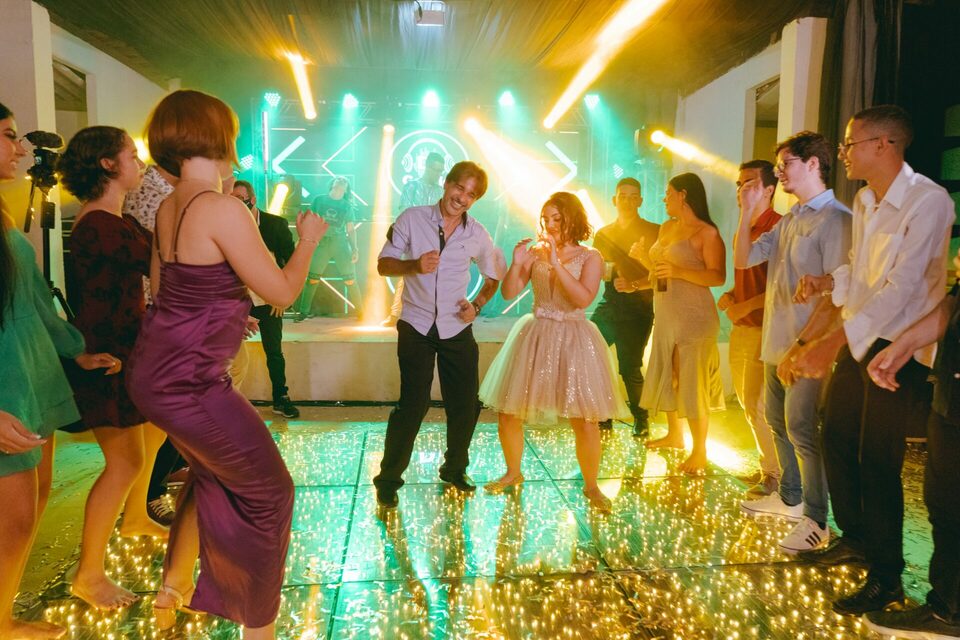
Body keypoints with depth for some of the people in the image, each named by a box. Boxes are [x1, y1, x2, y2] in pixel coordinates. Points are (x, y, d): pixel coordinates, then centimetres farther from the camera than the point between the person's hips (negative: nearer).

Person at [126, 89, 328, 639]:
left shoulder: (169, 207, 6)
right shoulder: (223, 209, -21)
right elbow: (282, 292, -16)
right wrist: (307, 240, 1)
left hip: (155, 371, 9)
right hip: (188, 383, -9)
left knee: (213, 473, 30)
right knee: (268, 491, 8)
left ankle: (174, 588, 43)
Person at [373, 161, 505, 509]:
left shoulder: (477, 234, 1)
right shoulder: (412, 219, -5)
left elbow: (496, 274, 15)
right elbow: (384, 264, -3)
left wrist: (478, 304, -1)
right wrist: (414, 265, -22)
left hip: (457, 330, 3)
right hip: (416, 327, -3)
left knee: (465, 405, 8)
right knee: (412, 405, -5)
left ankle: (454, 470, 31)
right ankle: (388, 479, 13)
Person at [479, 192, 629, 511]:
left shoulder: (590, 257, -2)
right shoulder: (535, 252, 3)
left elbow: (584, 298, -18)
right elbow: (509, 293, 0)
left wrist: (556, 263, -21)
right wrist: (517, 263, -15)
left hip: (573, 341, -3)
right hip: (534, 337, 3)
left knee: (585, 420, -6)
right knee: (507, 412, 6)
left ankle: (591, 486, 17)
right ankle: (513, 473, 30)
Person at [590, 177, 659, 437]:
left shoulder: (654, 233, 1)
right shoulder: (603, 234, 15)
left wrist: (635, 285, -22)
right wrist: (602, 271, -2)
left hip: (638, 310, -4)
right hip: (609, 306, 4)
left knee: (629, 368, -5)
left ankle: (641, 417, 20)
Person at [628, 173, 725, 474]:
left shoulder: (707, 233, -10)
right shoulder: (666, 228, 13)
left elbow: (718, 277, -17)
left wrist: (678, 271, -27)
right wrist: (643, 257, 2)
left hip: (693, 317, -8)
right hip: (665, 316, 8)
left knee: (692, 382, -5)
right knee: (666, 377, 17)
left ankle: (700, 452, 6)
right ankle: (674, 434, 35)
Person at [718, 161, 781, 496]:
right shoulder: (745, 229, 15)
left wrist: (746, 305, -19)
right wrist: (730, 295, 7)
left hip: (763, 329, -9)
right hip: (741, 329, 9)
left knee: (757, 405, -4)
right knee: (747, 403, 16)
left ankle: (774, 473, 12)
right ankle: (767, 463, 30)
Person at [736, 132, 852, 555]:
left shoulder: (835, 219, -13)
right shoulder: (790, 220, 14)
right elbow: (743, 259, 11)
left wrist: (807, 346, -21)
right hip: (776, 342, 9)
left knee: (801, 429, -4)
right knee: (778, 421, 18)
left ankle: (815, 521, 10)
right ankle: (789, 498, 35)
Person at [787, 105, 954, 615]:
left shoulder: (928, 201, -19)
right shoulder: (864, 201, 8)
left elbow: (901, 286, -28)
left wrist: (833, 340, -36)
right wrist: (829, 282, 0)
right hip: (855, 340, 8)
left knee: (878, 461, -2)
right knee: (835, 437, 14)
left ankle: (886, 577, 17)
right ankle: (854, 537, 34)